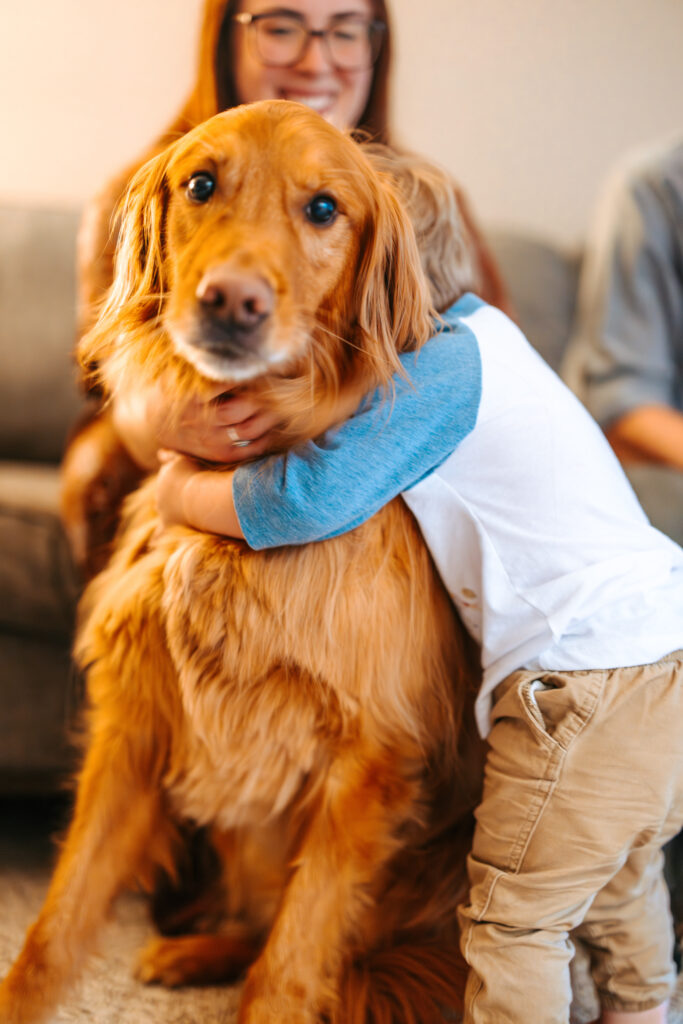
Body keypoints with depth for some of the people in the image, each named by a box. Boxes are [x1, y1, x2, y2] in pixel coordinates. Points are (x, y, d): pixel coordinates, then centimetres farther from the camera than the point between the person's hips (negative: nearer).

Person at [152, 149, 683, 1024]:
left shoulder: (437, 366, -15)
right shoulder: (478, 332, 15)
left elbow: (315, 497, -25)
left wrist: (183, 495, -7)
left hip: (585, 671, -10)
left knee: (513, 917, 2)